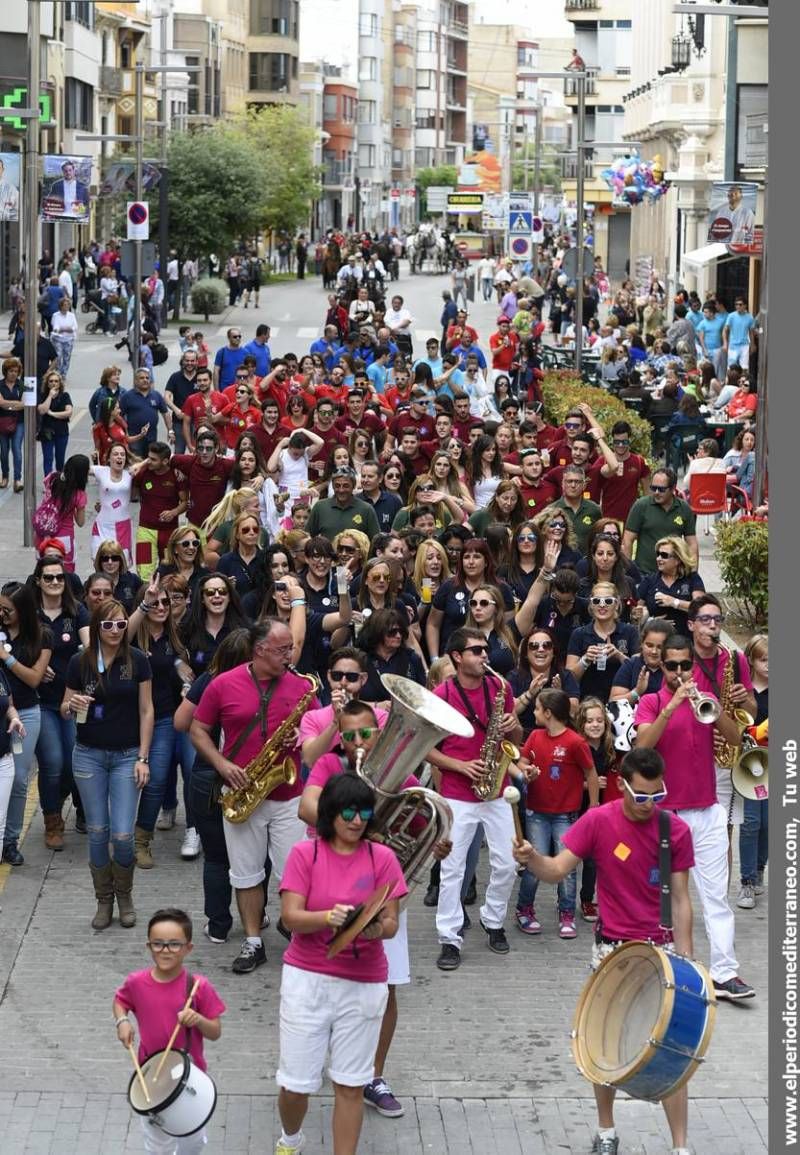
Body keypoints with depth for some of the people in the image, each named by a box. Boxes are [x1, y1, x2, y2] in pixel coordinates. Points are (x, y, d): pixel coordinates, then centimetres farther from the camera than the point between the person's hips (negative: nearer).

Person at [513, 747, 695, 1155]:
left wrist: (685, 958, -3)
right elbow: (557, 870, -13)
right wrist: (531, 858, -35)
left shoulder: (677, 830, -6)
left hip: (661, 949, 0)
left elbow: (680, 899, -1)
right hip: (612, 949, 0)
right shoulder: (598, 822, -10)